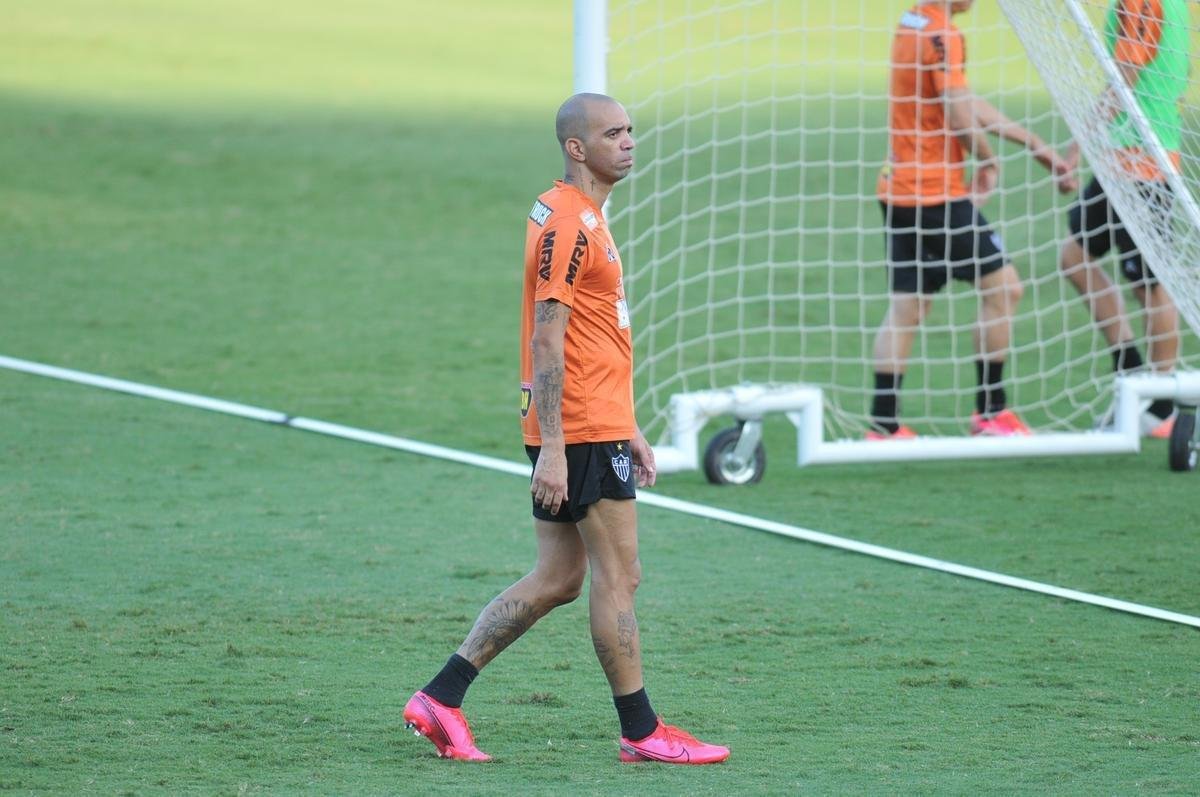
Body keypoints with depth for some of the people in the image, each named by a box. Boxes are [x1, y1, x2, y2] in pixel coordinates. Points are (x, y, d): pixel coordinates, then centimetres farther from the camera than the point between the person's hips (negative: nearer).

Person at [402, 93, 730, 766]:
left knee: (557, 578, 10)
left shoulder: (584, 219, 18)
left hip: (596, 426, 10)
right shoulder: (567, 223, -14)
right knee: (618, 574, -3)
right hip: (582, 432, -10)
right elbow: (547, 342, -19)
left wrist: (629, 429, 24)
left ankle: (441, 699, 9)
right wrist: (551, 449, -23)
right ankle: (641, 731, 4)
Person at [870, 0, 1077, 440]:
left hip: (898, 190, 9)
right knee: (1002, 285, 3)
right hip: (938, 194, -9)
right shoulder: (941, 36, -16)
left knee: (906, 305, 8)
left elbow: (968, 105, 17)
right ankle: (990, 411, 8)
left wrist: (1034, 144, 19)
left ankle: (883, 423, 5)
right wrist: (989, 162, -1)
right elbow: (961, 118, -21)